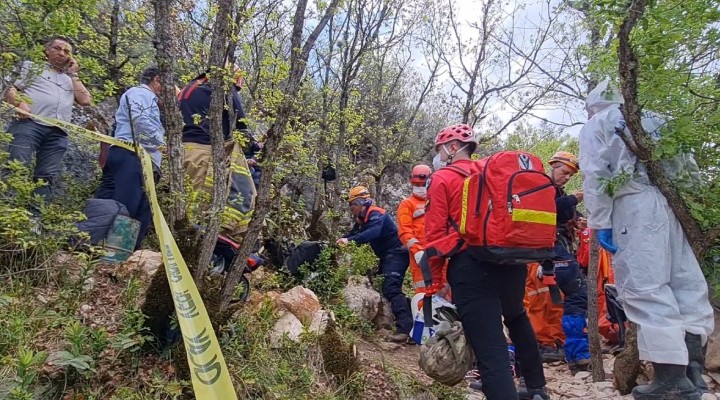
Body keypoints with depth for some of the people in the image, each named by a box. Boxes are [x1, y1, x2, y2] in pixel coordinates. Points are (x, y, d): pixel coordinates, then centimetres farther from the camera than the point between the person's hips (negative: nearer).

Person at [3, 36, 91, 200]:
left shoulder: (70, 79, 30)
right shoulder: (32, 67, 23)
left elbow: (85, 100, 14)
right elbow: (10, 90, 13)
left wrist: (73, 74, 19)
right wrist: (19, 102, -10)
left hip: (57, 133, 3)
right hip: (29, 124, -3)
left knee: (46, 178, -6)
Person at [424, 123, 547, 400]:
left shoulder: (441, 180, 2)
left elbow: (435, 234, -5)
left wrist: (434, 284, -2)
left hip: (471, 265, -6)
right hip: (512, 260, 7)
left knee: (489, 347, -7)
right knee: (516, 317, 32)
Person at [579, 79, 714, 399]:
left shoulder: (596, 125, 12)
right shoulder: (655, 119, 30)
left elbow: (595, 177, -2)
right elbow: (687, 165, 23)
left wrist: (599, 222, -5)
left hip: (635, 204, -7)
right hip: (675, 203, 7)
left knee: (645, 287, -9)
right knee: (687, 282, 7)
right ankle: (691, 367, 9)